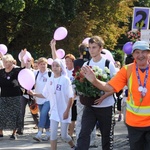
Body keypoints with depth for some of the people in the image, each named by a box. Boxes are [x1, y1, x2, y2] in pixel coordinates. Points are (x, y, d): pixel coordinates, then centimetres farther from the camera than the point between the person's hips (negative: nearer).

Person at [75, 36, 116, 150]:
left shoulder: (109, 64, -5)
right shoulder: (86, 64, 6)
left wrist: (104, 96, -20)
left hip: (106, 106, -2)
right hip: (89, 105, 3)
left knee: (107, 136, 7)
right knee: (84, 133, -11)